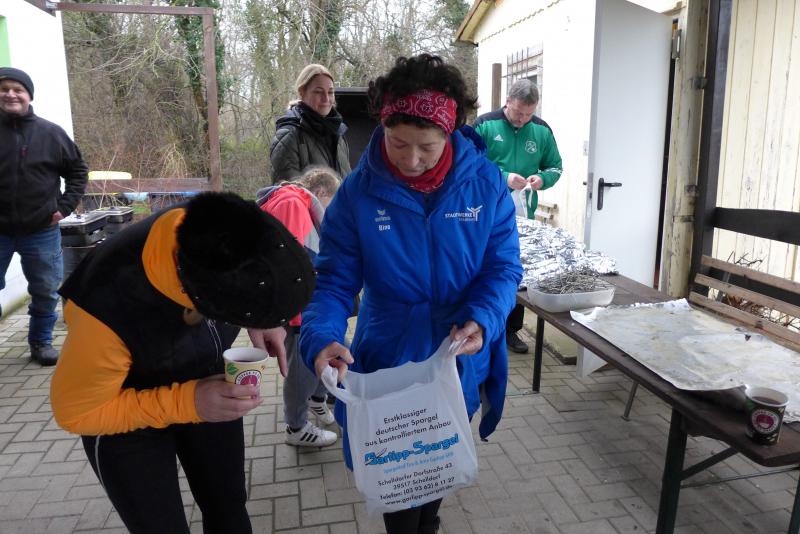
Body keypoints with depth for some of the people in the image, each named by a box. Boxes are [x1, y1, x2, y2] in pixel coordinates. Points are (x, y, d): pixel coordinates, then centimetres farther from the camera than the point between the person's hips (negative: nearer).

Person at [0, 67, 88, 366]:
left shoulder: (51, 133, 1)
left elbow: (78, 171, 10)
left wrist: (65, 206, 0)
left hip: (41, 231, 0)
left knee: (46, 291, 8)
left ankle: (41, 342, 25)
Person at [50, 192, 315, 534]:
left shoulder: (222, 237, -28)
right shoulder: (109, 310, -40)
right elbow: (76, 412, -22)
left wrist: (262, 322, -20)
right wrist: (185, 403, -31)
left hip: (208, 380, 4)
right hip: (122, 406, -4)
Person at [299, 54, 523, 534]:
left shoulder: (485, 183, -13)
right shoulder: (358, 192, -16)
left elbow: (503, 268, -10)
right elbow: (333, 280, -14)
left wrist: (482, 322, -29)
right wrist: (321, 338, -34)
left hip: (461, 364, 2)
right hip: (388, 362, -1)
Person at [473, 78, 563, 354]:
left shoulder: (542, 130, 5)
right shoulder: (485, 125, -6)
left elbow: (555, 166, 12)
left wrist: (542, 178, -11)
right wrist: (503, 177, -22)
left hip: (524, 216, 4)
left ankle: (511, 330, 25)